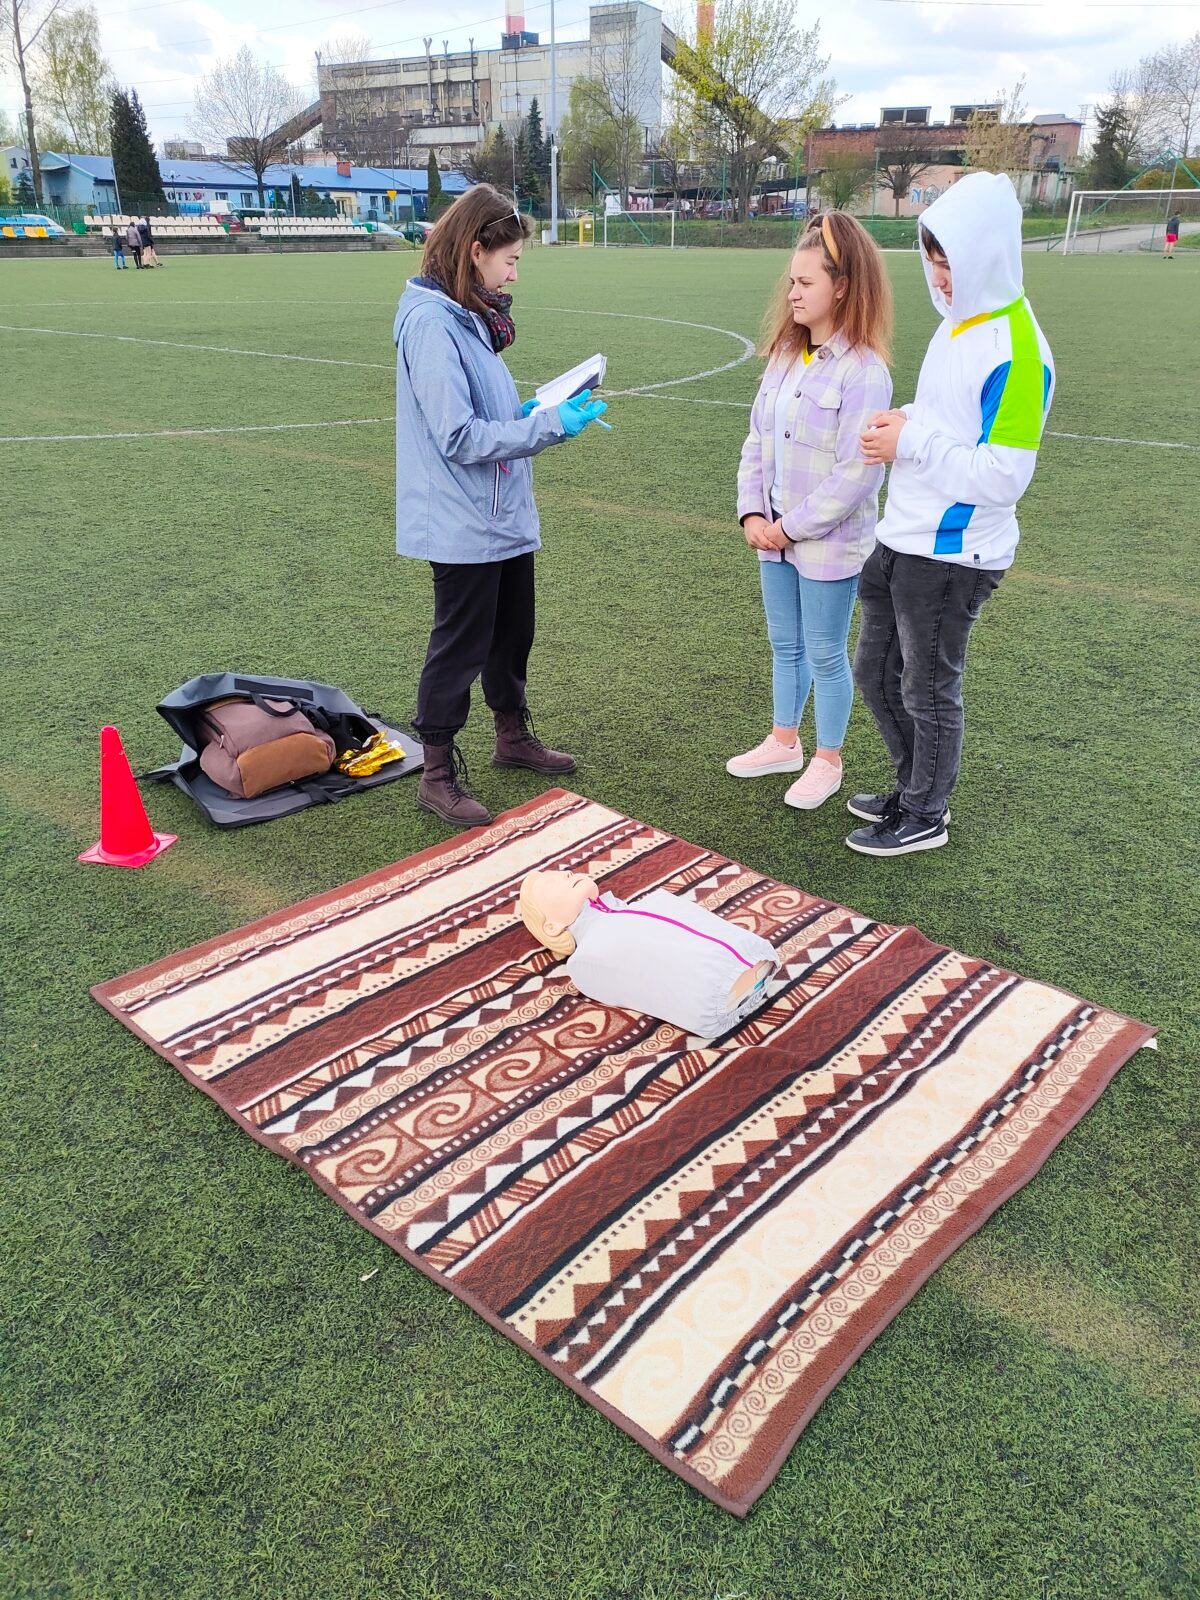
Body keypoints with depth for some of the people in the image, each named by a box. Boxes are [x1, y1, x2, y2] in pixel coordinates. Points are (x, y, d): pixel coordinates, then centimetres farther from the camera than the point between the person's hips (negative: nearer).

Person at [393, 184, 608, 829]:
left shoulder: (470, 315, 10)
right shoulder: (431, 322, -19)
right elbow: (459, 437, -24)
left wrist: (531, 411, 2)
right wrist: (550, 425, -21)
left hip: (504, 515, 9)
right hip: (464, 525, -9)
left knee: (511, 633, 21)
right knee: (460, 647, 2)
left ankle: (513, 735, 40)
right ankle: (438, 775, 16)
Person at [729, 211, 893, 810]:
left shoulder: (862, 371, -18)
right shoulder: (785, 355, 6)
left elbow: (856, 474, -21)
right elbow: (757, 439, 8)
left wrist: (793, 526, -16)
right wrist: (753, 513, -4)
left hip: (829, 544, -7)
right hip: (776, 536, 7)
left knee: (825, 653, 7)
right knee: (785, 645, 19)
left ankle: (826, 762, 25)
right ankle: (783, 742, 37)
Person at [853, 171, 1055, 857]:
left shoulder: (1016, 351, -19)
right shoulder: (958, 323, 10)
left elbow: (1002, 478, -23)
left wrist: (912, 440, -20)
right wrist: (904, 422, 1)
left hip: (953, 556, -9)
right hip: (903, 540, 9)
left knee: (929, 690, 6)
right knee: (876, 673, 18)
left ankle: (926, 815, 26)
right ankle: (915, 788, 37)